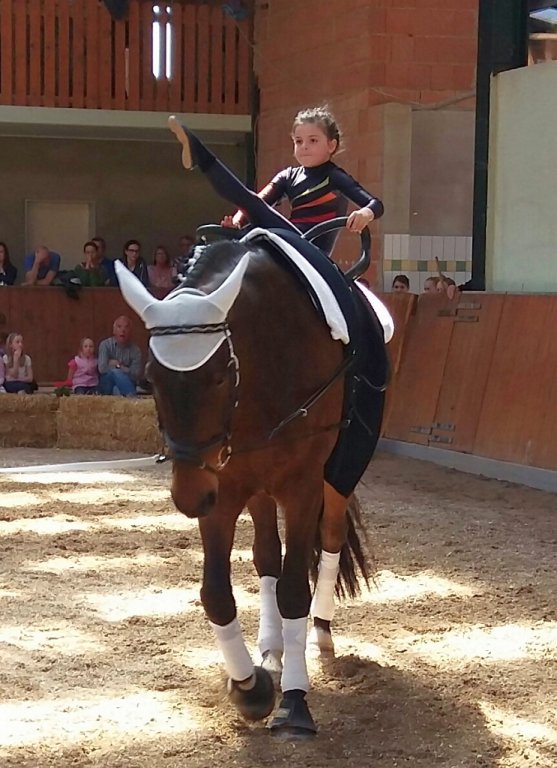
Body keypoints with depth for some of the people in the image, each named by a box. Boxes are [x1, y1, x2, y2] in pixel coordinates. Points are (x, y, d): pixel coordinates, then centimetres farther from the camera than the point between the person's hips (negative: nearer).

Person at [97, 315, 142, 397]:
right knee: (115, 372, -32)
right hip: (106, 386, -2)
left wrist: (117, 365, -6)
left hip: (127, 384, 2)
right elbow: (102, 368, -16)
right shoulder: (105, 345, -3)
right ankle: (133, 397, -45)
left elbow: (135, 375, -10)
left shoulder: (135, 350, -1)